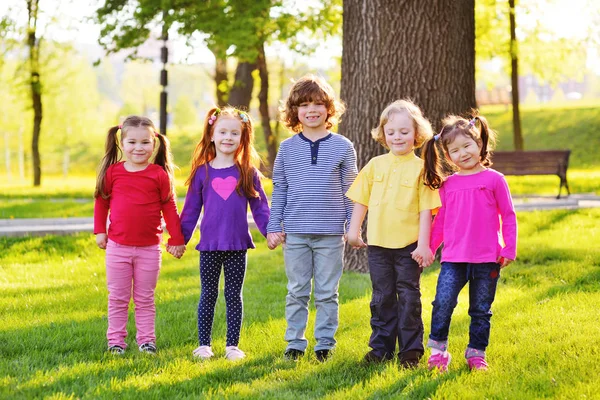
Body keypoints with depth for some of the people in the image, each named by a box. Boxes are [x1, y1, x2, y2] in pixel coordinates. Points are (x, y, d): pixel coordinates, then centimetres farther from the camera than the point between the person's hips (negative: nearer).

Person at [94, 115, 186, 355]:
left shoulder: (159, 174, -4)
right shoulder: (113, 172, -1)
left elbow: (169, 207, 1)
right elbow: (101, 201, 12)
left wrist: (176, 239, 3)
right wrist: (99, 230, 8)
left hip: (149, 248, -1)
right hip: (117, 246, 1)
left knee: (145, 298, 9)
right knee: (117, 298, 8)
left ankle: (146, 340, 16)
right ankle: (116, 340, 15)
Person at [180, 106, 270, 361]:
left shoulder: (248, 173, 2)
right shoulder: (202, 172, 2)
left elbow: (260, 207, 6)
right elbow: (190, 210, 7)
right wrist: (180, 240, 6)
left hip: (237, 245, 0)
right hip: (209, 245, 0)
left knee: (234, 295, 7)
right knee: (208, 295, 8)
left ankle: (232, 346, 13)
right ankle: (203, 345, 15)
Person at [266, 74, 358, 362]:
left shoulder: (342, 147, 1)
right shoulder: (287, 148, 5)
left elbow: (350, 191, 5)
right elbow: (279, 191, 9)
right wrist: (274, 227, 4)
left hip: (331, 233, -1)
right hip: (295, 232, 1)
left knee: (327, 293, 5)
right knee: (297, 292, 7)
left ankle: (325, 343, 15)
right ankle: (295, 343, 16)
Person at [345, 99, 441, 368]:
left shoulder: (420, 168, -4)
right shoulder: (375, 165, 6)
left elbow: (426, 210, -6)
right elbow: (361, 200, 13)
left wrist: (423, 244, -11)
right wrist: (354, 230, 8)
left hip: (409, 245, -3)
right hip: (378, 244, 3)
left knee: (408, 297, 4)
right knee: (382, 297, 11)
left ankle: (411, 350, 12)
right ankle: (381, 348, 19)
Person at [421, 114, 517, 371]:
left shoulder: (494, 179, 0)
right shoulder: (447, 185, 8)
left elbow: (508, 216, 2)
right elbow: (440, 221, 17)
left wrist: (509, 249, -3)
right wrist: (428, 248, 15)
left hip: (487, 259, -1)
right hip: (453, 258, 2)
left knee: (481, 309, 7)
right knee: (443, 302, -13)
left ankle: (476, 353, 20)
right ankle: (438, 350, 1)